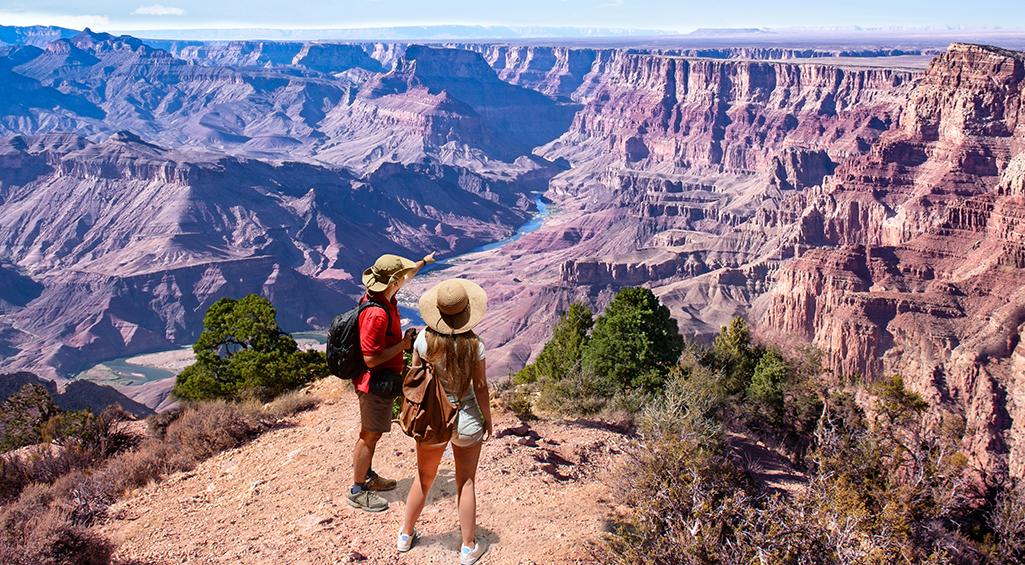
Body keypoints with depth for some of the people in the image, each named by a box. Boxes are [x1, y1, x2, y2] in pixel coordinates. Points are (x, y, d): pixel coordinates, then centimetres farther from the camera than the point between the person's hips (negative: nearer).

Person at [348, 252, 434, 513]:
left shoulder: (381, 296, -1)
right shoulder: (376, 313, -31)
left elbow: (404, 276, 21)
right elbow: (371, 358, -30)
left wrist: (423, 262, 34)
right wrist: (403, 345, -22)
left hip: (381, 381, 10)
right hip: (377, 383, -10)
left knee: (371, 433, 23)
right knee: (370, 435, 3)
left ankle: (367, 476, 40)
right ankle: (357, 491, 16)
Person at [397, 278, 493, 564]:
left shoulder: (424, 339, -13)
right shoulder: (474, 344, -18)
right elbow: (480, 386, -11)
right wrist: (488, 419, 4)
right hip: (466, 419, -2)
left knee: (423, 479, 22)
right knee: (466, 483, 14)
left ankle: (405, 535, 37)